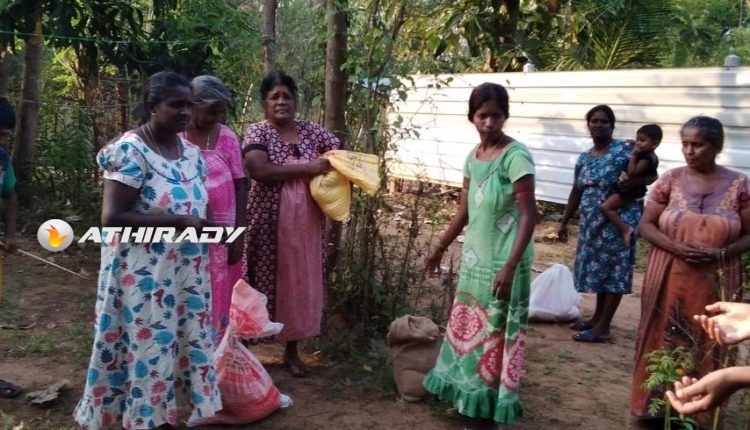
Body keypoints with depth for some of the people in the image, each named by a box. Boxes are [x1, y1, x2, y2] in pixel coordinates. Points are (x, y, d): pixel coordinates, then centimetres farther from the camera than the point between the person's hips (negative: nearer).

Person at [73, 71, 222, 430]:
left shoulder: (191, 151, 7)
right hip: (144, 275, -7)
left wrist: (204, 226, -5)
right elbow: (112, 217, -22)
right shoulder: (130, 151, -15)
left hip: (186, 272, 7)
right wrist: (178, 221, -22)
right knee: (148, 347, 3)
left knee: (180, 344, 14)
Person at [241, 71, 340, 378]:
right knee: (263, 282, 4)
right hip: (268, 223, -4)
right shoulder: (256, 132, -6)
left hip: (304, 224, 4)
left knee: (299, 282, 10)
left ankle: (292, 351, 25)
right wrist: (307, 168, -20)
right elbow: (259, 171, -22)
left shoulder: (311, 131, 7)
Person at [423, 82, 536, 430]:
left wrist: (510, 267, -27)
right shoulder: (473, 156, 7)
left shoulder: (515, 156, -16)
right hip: (474, 258, 8)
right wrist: (440, 249, 21)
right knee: (467, 327, 16)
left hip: (502, 262, -8)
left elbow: (529, 215, -20)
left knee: (494, 333, 3)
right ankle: (469, 397, 32)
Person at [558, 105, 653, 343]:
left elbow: (652, 174, -7)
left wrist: (638, 181, -26)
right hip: (592, 222, 7)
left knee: (613, 270, -2)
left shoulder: (624, 150, -9)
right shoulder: (584, 158, 10)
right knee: (598, 268, 14)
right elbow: (576, 192, 15)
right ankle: (597, 317, 27)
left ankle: (603, 328, 1)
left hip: (617, 221, -6)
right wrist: (564, 221, 14)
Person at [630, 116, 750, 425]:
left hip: (716, 281, 0)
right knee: (663, 341, 6)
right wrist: (675, 247, -16)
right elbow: (646, 224, 1)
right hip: (669, 278, 1)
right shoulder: (670, 180, 0)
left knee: (708, 346, 6)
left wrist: (722, 253, -17)